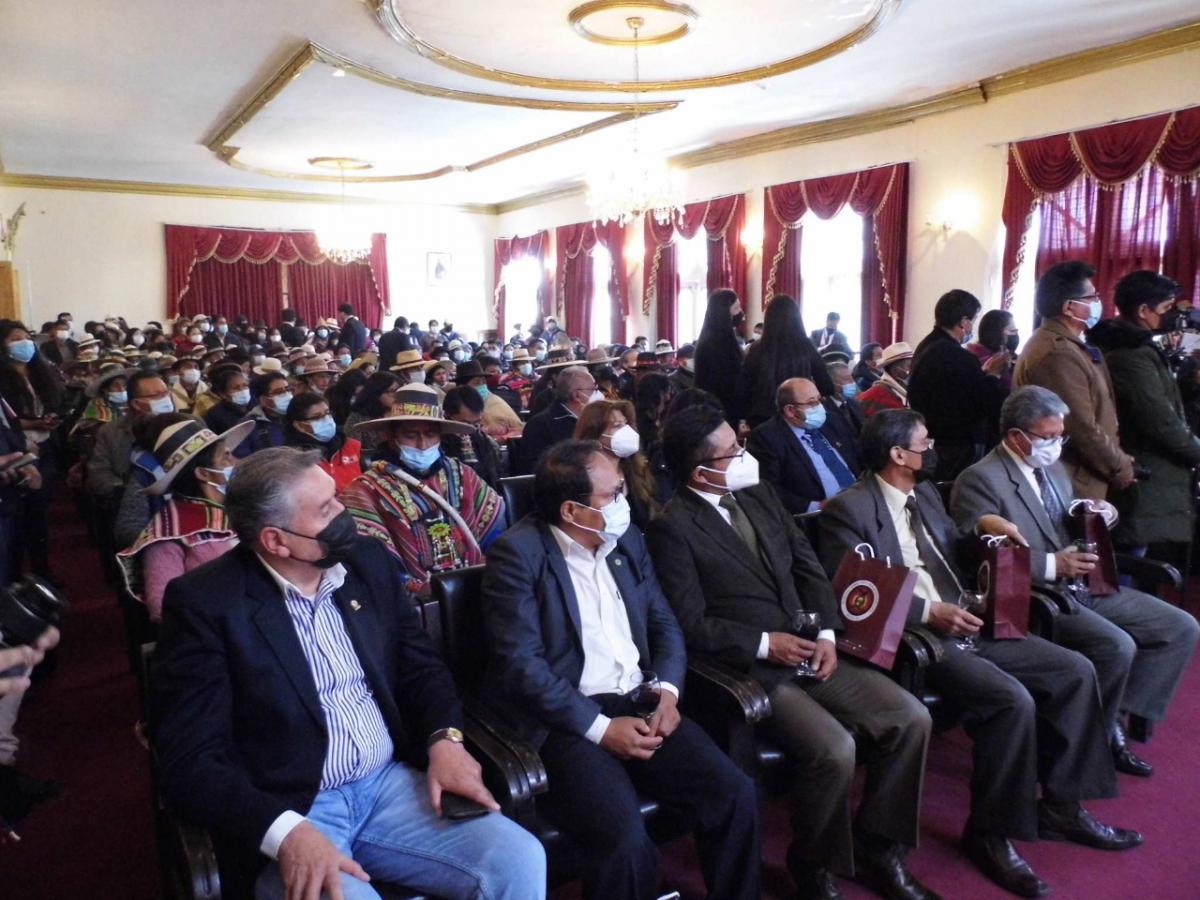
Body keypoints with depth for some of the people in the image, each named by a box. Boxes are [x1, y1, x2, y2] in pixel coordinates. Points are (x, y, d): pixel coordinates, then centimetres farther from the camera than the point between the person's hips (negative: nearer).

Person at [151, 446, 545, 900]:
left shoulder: (369, 562, 4)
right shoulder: (205, 602, -11)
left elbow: (421, 665, 11)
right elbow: (190, 761, -14)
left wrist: (445, 739, -9)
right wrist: (287, 832, -28)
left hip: (392, 784, 5)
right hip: (286, 812, -4)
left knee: (520, 859, -12)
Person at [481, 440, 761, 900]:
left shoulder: (627, 539, 9)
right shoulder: (518, 553, -11)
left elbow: (664, 624, 14)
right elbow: (521, 665, -16)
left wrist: (667, 690, -4)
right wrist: (601, 728, -18)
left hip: (640, 703, 6)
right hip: (564, 720, -5)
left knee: (735, 792, -14)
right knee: (625, 839, -27)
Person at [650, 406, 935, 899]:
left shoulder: (759, 494, 10)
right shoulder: (672, 527, -12)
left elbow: (809, 568, 11)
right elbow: (691, 624, -14)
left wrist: (827, 633, -3)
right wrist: (765, 644, -15)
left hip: (810, 650, 7)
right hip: (748, 668, -7)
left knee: (911, 717, -6)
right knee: (834, 748, -26)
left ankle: (876, 847, 14)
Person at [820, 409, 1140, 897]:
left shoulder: (924, 492, 14)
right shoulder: (848, 509, -12)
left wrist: (982, 527, 4)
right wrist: (927, 612, -23)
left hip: (966, 624, 9)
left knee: (1075, 671, 2)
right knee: (1012, 701, -27)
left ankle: (1059, 807, 15)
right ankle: (988, 832, -6)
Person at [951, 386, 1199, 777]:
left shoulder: (1054, 469, 16)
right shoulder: (980, 480, -12)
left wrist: (1098, 516, 3)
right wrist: (1053, 565, -26)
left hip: (1083, 584, 9)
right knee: (1117, 646, -28)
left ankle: (1114, 723, 4)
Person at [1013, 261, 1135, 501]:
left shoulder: (1062, 344, 13)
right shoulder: (1058, 353, -21)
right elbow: (1084, 429, -23)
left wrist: (1118, 459, 9)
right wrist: (1121, 468, -10)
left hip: (1065, 479, 10)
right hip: (1071, 484, -10)